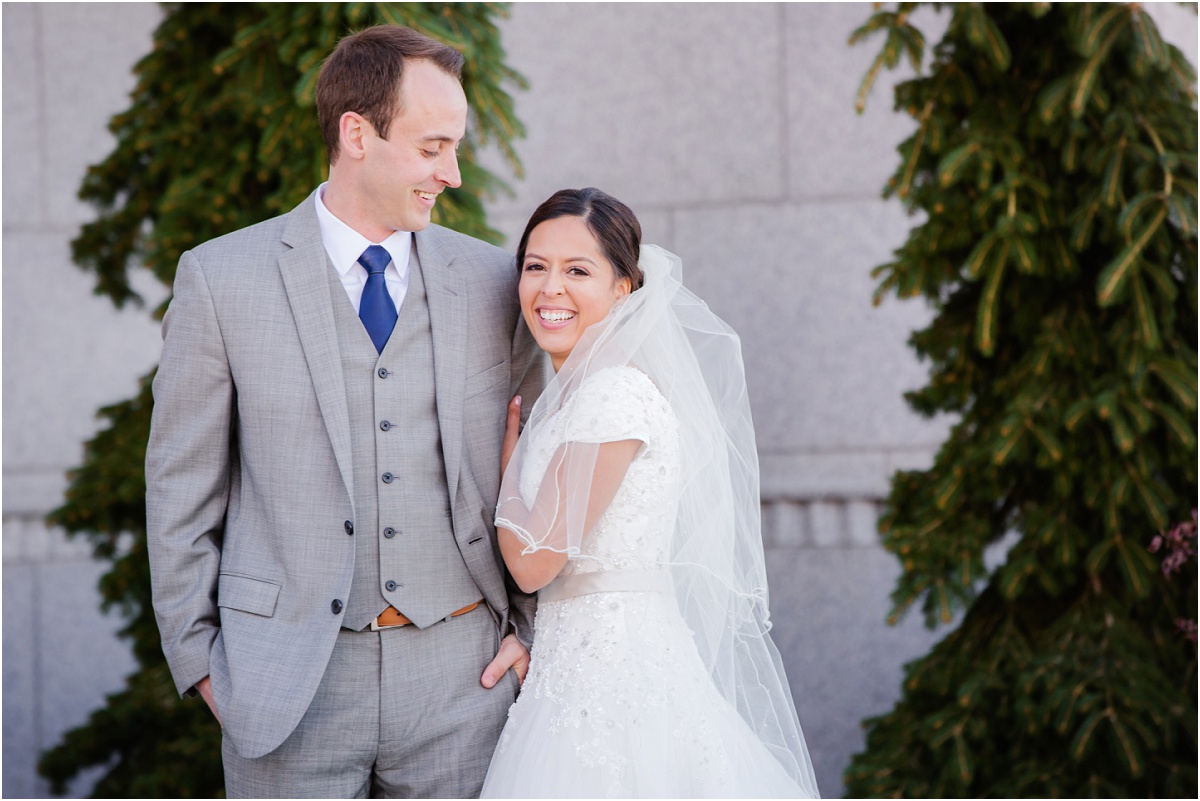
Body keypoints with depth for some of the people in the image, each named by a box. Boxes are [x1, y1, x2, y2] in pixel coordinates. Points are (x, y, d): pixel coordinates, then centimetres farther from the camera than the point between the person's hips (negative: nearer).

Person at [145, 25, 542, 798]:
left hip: (460, 669, 2)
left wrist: (533, 629, 6)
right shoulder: (221, 278, -2)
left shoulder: (495, 282, 5)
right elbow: (180, 485, 3)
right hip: (290, 678, -2)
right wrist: (199, 658, 1)